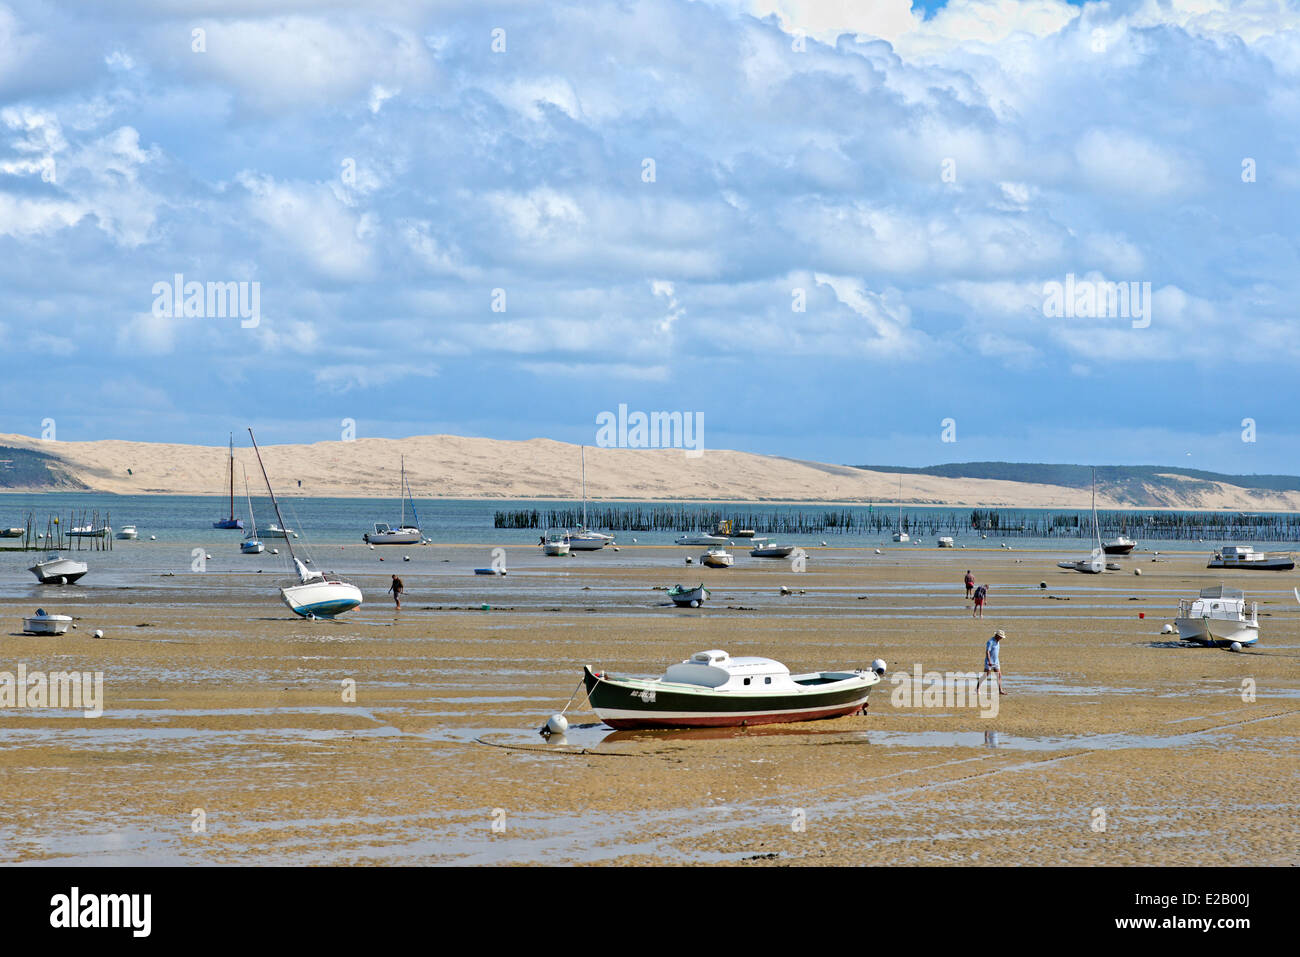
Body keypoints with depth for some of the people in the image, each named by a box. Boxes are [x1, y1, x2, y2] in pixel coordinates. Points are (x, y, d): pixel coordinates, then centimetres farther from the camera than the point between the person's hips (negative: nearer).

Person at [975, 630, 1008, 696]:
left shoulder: (997, 642, 11)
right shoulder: (990, 642, -17)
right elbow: (987, 652, -24)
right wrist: (989, 661, -32)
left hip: (995, 662, 8)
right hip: (989, 662, -8)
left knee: (999, 675, -2)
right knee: (985, 676, -2)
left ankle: (1000, 690, -5)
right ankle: (977, 688, 12)